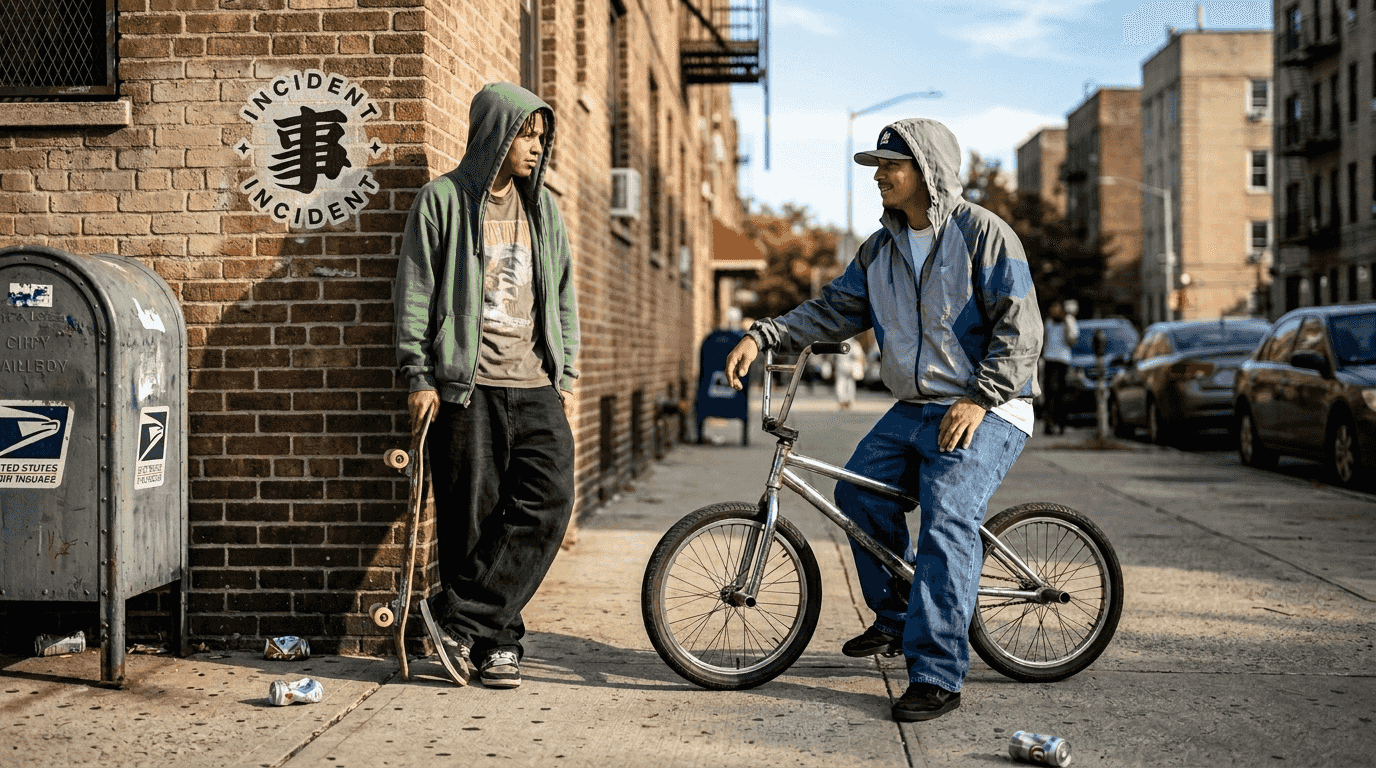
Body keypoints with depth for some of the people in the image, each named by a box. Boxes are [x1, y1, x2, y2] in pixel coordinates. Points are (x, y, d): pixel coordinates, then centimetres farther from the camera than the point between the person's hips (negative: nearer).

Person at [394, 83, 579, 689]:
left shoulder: (542, 208, 17)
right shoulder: (444, 199, 2)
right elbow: (415, 293, 0)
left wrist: (567, 375, 14)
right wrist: (419, 377, -5)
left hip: (537, 386, 4)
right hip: (467, 385, -4)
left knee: (550, 499, -10)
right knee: (474, 516, -2)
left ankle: (461, 617, -3)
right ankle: (497, 640, 10)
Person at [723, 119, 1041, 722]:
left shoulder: (982, 233, -11)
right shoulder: (881, 249, 11)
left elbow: (1019, 328, -14)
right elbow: (834, 310, 11)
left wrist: (980, 399, -22)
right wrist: (763, 336, -3)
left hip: (985, 412, -8)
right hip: (914, 408, 8)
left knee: (947, 520, -22)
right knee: (858, 492, 1)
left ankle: (936, 676, -19)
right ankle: (896, 616, 23)